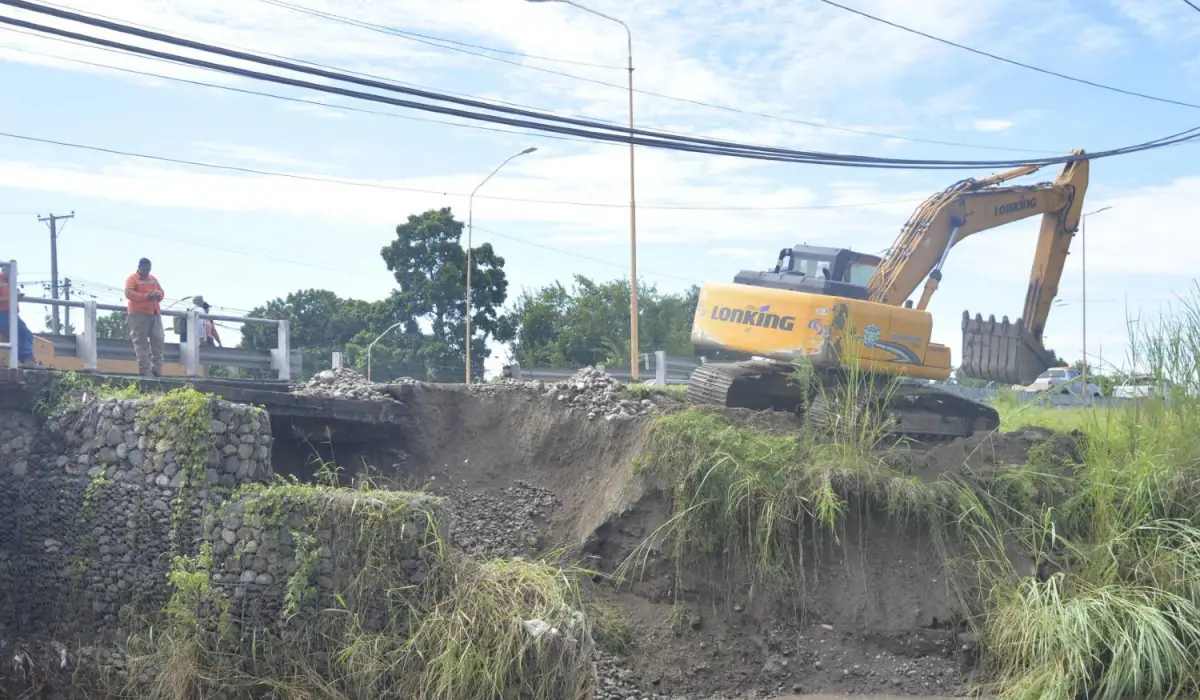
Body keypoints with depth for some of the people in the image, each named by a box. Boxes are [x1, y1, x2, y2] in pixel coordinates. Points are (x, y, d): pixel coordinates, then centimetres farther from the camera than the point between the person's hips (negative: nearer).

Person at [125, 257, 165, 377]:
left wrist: (158, 294, -6)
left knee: (158, 340, 1)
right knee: (141, 342, -5)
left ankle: (157, 368, 2)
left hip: (155, 313, 6)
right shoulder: (132, 279, 0)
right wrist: (146, 296, -23)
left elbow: (161, 291, 19)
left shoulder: (153, 278, 19)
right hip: (139, 314, -6)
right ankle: (144, 369, -6)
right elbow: (129, 293, -14)